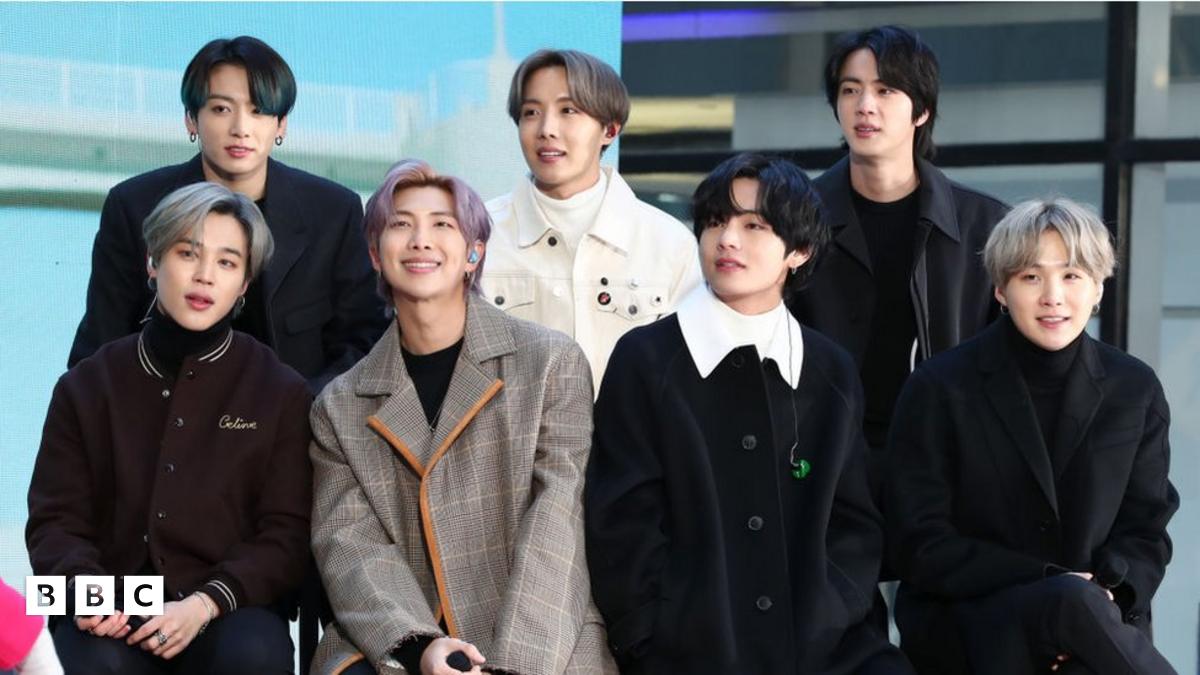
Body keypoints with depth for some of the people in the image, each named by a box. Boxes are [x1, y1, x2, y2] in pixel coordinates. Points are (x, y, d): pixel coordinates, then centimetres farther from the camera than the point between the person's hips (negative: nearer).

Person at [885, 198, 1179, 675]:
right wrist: (1053, 583, -15)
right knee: (1072, 602, -34)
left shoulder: (1135, 389, 7)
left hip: (1098, 621, 2)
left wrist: (1107, 591, -12)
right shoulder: (939, 389, -3)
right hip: (965, 627, -2)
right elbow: (922, 547, -5)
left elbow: (1145, 530, 11)